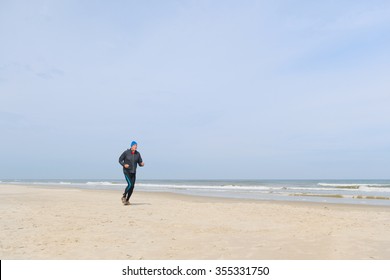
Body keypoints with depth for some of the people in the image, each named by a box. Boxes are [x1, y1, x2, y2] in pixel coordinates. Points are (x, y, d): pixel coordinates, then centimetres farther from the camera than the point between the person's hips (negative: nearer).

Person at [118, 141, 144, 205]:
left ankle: (127, 200, 18)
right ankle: (124, 196, 3)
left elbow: (140, 163, 5)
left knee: (132, 187, 1)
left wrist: (142, 164, -20)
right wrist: (124, 165, -22)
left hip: (133, 172, 5)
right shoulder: (126, 152, -11)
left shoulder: (138, 154, 0)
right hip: (126, 171, -5)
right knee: (130, 184, -20)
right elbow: (120, 160, -3)